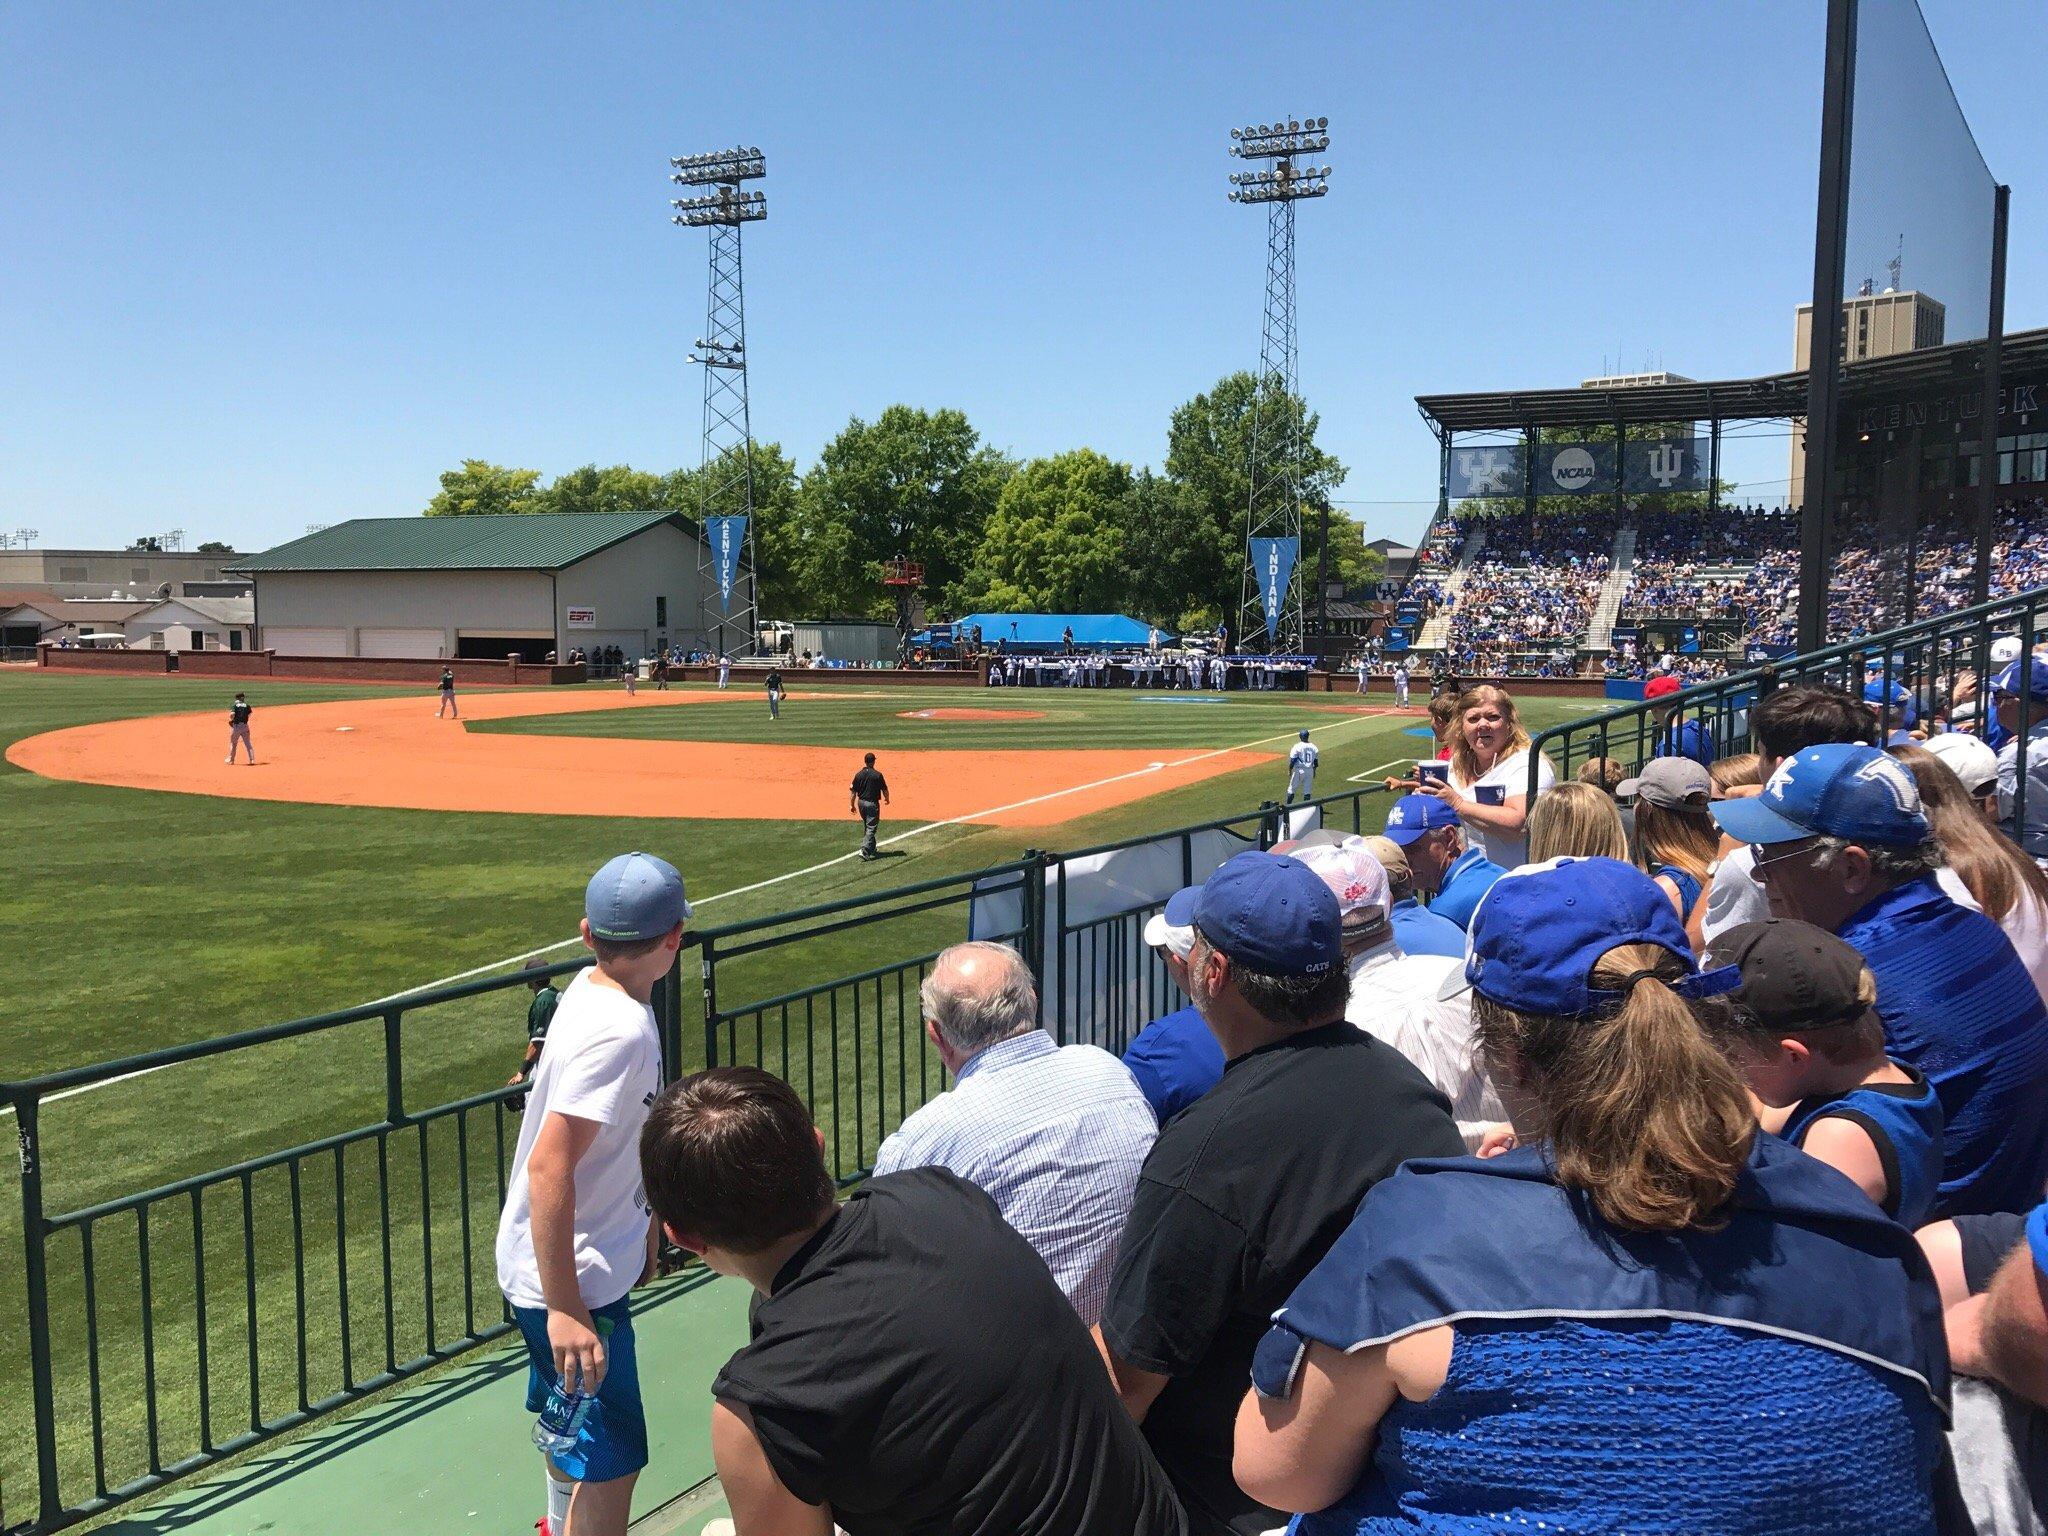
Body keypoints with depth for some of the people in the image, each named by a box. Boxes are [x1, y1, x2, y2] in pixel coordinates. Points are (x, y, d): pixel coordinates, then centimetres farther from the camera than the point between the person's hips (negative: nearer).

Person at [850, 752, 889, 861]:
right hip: (872, 804, -5)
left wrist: (852, 805, 10)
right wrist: (887, 799, 16)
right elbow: (884, 790, -4)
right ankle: (864, 851, -14)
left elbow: (853, 792, 0)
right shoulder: (877, 775, -12)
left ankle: (872, 848, 31)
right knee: (871, 828, -2)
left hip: (861, 803, 5)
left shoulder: (858, 775, -2)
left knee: (866, 826, 21)